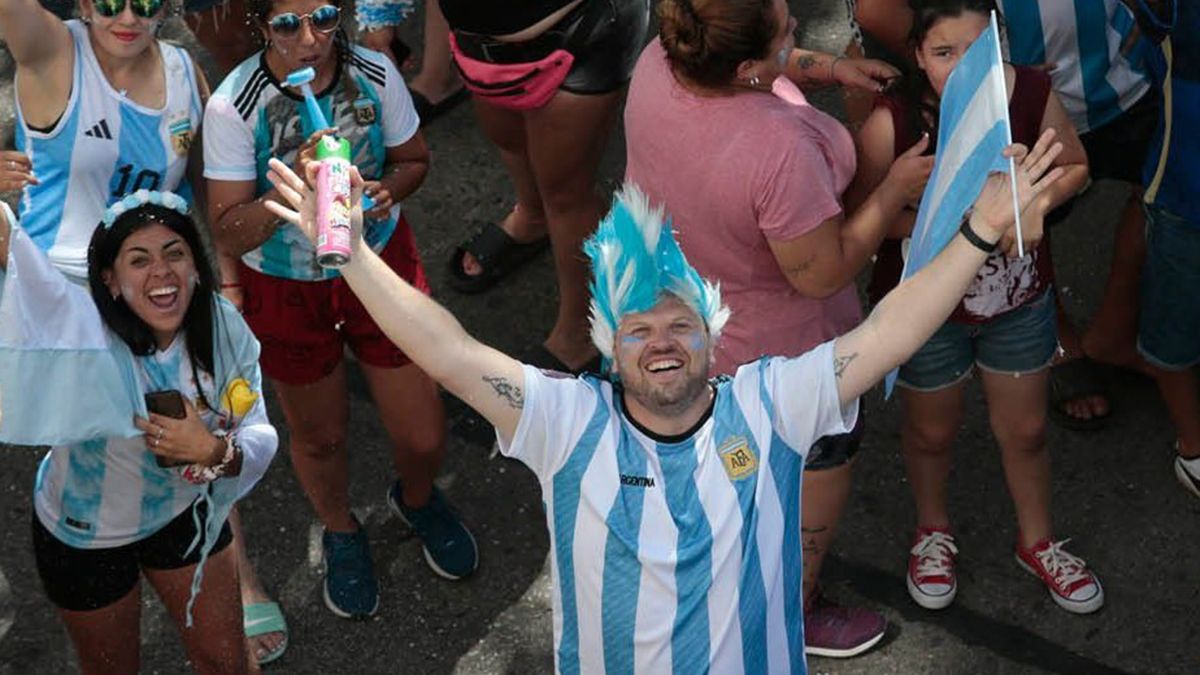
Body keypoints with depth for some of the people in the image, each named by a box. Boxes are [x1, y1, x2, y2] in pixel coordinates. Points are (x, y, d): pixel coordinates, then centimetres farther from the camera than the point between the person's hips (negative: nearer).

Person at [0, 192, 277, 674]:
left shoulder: (223, 329, -20)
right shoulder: (81, 330, -33)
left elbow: (261, 436, -13)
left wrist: (215, 452, -34)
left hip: (185, 513, 3)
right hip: (84, 536, -3)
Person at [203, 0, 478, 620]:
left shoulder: (376, 75, -18)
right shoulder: (233, 107, -25)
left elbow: (414, 159, 1)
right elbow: (229, 233, -22)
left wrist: (388, 187, -22)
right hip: (283, 287, -1)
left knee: (423, 436, 6)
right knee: (319, 435, 18)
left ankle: (417, 499, 46)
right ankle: (340, 532, 53)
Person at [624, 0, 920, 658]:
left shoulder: (657, 63, -23)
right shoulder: (779, 150, -44)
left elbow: (746, 61, 2)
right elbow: (822, 274, -30)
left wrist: (826, 65, -7)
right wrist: (896, 189, -21)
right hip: (772, 350, -7)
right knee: (824, 461, 23)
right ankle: (793, 614, 45)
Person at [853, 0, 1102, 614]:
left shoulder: (1032, 94, -20)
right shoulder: (892, 122, -28)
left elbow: (1073, 165, -3)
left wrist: (1039, 200, -22)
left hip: (1020, 298, 2)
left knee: (1025, 430, 20)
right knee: (932, 431, 21)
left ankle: (1037, 542, 48)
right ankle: (933, 532, 52)